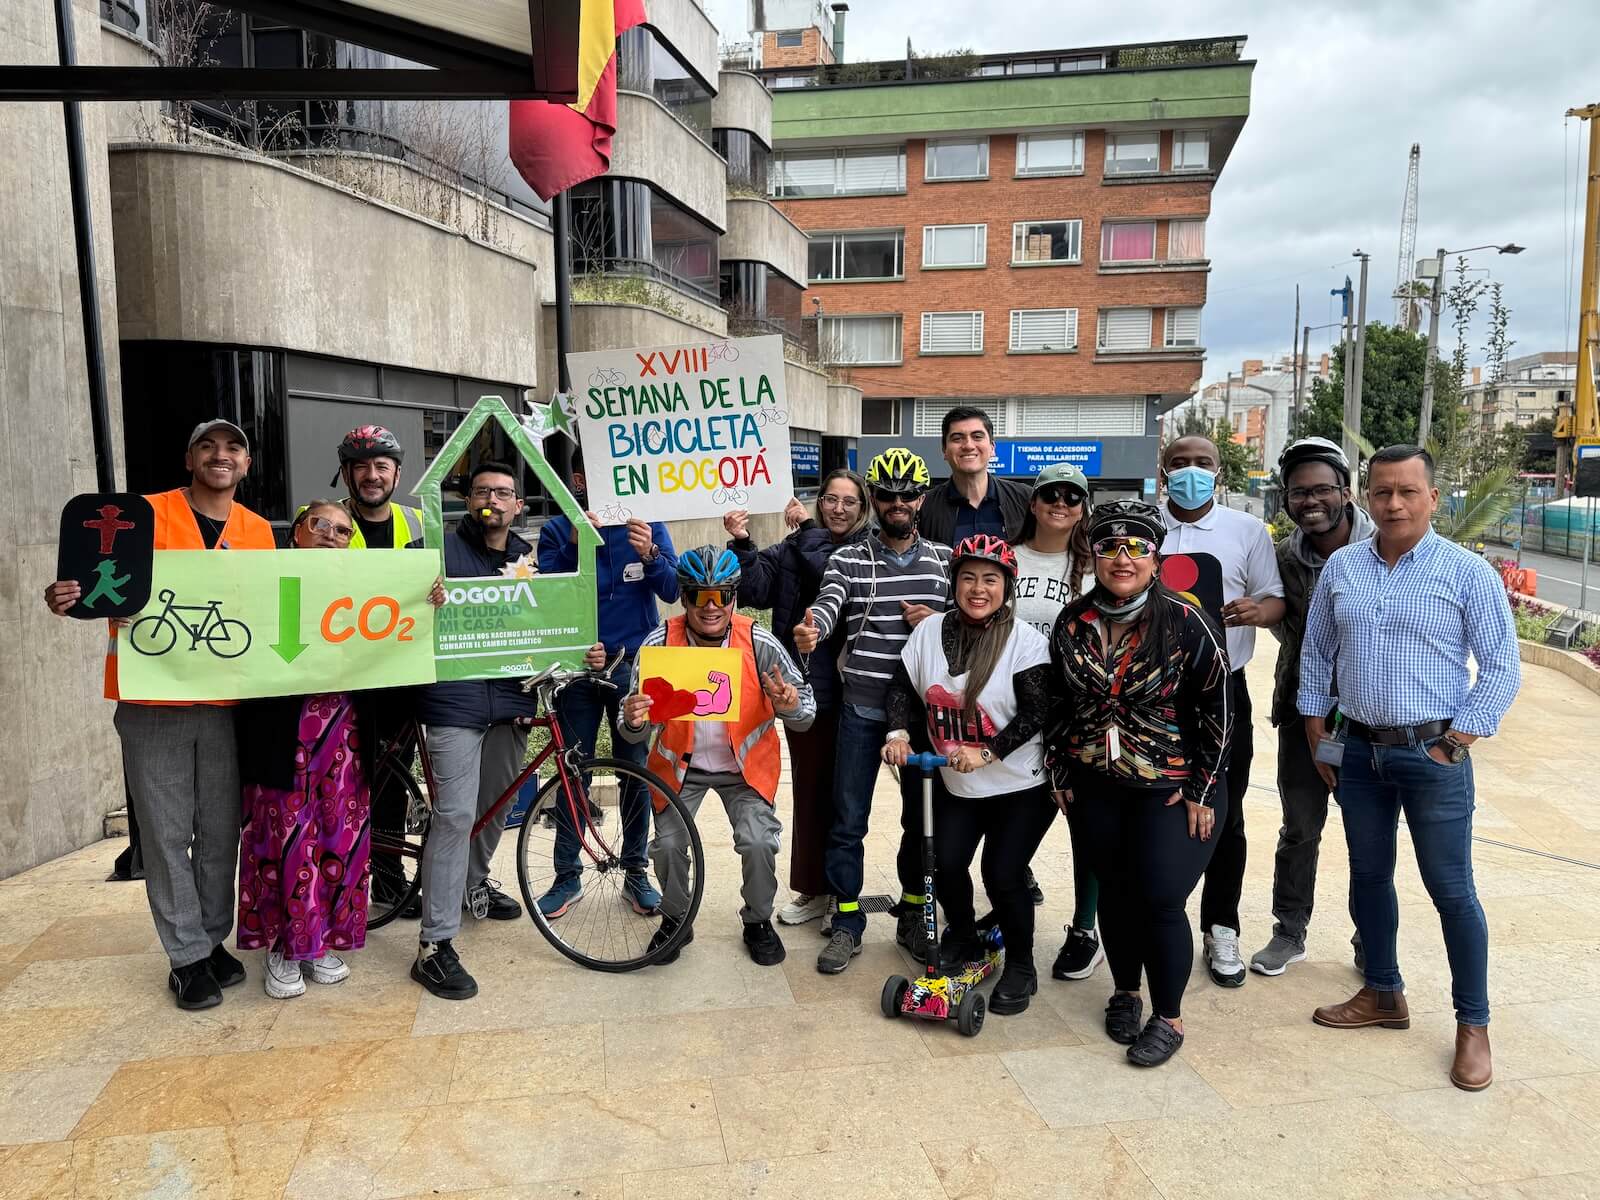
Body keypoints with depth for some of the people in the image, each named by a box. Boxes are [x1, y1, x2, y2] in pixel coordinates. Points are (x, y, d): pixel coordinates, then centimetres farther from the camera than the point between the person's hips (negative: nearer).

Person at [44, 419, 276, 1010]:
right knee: (167, 834, 4)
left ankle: (214, 940, 25)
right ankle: (186, 956, 16)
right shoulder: (147, 515, -1)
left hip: (225, 703, 3)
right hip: (152, 701, -2)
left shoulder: (258, 531, 9)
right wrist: (70, 598, -22)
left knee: (220, 832, 9)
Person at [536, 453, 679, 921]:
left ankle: (637, 871, 22)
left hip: (634, 665, 0)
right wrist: (573, 546, -28)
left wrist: (650, 555, -28)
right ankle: (568, 876, 18)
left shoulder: (648, 526, 0)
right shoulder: (557, 530, -1)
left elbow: (673, 589, -8)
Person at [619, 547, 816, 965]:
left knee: (759, 842, -15)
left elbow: (805, 714, -13)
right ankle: (675, 921, 22)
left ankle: (758, 922, 14)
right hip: (681, 763, 1)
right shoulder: (660, 643, -19)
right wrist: (633, 722, -37)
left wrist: (790, 705, -37)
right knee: (668, 844, -8)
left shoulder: (759, 643, -20)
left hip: (745, 763, -1)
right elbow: (636, 733, -13)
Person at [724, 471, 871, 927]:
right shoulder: (792, 549, 7)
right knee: (810, 787, 12)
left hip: (849, 689, -3)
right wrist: (743, 546, -16)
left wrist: (807, 530, -10)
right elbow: (756, 590, -3)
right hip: (804, 686, 3)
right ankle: (814, 888, 25)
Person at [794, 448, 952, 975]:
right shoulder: (848, 559, 1)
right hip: (862, 707, -1)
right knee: (848, 821, 3)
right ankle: (847, 924, 18)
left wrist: (938, 621, -11)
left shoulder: (945, 560, 7)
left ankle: (912, 917, 30)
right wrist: (811, 629, -40)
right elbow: (828, 604, -17)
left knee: (921, 817, 12)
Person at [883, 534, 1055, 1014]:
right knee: (947, 863, 0)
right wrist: (899, 732, -13)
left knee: (1002, 875, -6)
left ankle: (1021, 968, 19)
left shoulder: (1025, 640, -15)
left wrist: (987, 752, -28)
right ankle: (962, 939, 31)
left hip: (1020, 786, -4)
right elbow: (903, 687, 5)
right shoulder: (929, 631, -2)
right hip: (954, 783, 4)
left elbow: (1036, 712, -19)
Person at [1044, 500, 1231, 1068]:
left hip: (1170, 790, -3)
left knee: (1160, 900, -4)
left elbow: (1216, 709, -7)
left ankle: (1168, 1019, 16)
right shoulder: (1072, 623, -2)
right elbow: (1056, 705, 8)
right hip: (1096, 789, 4)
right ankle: (1125, 993, 35)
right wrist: (1060, 776, 8)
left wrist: (1200, 791, -8)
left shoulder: (1185, 623, -12)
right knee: (1114, 891, 13)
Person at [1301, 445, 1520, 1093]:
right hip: (1359, 751, 5)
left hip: (1433, 754, -4)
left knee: (1451, 891, 3)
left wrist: (1453, 746, -10)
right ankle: (1382, 994, 32)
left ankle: (1473, 1025, 18)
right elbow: (1316, 655, 11)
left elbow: (1501, 669, -6)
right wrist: (1316, 739, 8)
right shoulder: (1341, 567, 5)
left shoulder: (1467, 572, -7)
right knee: (1368, 876, 15)